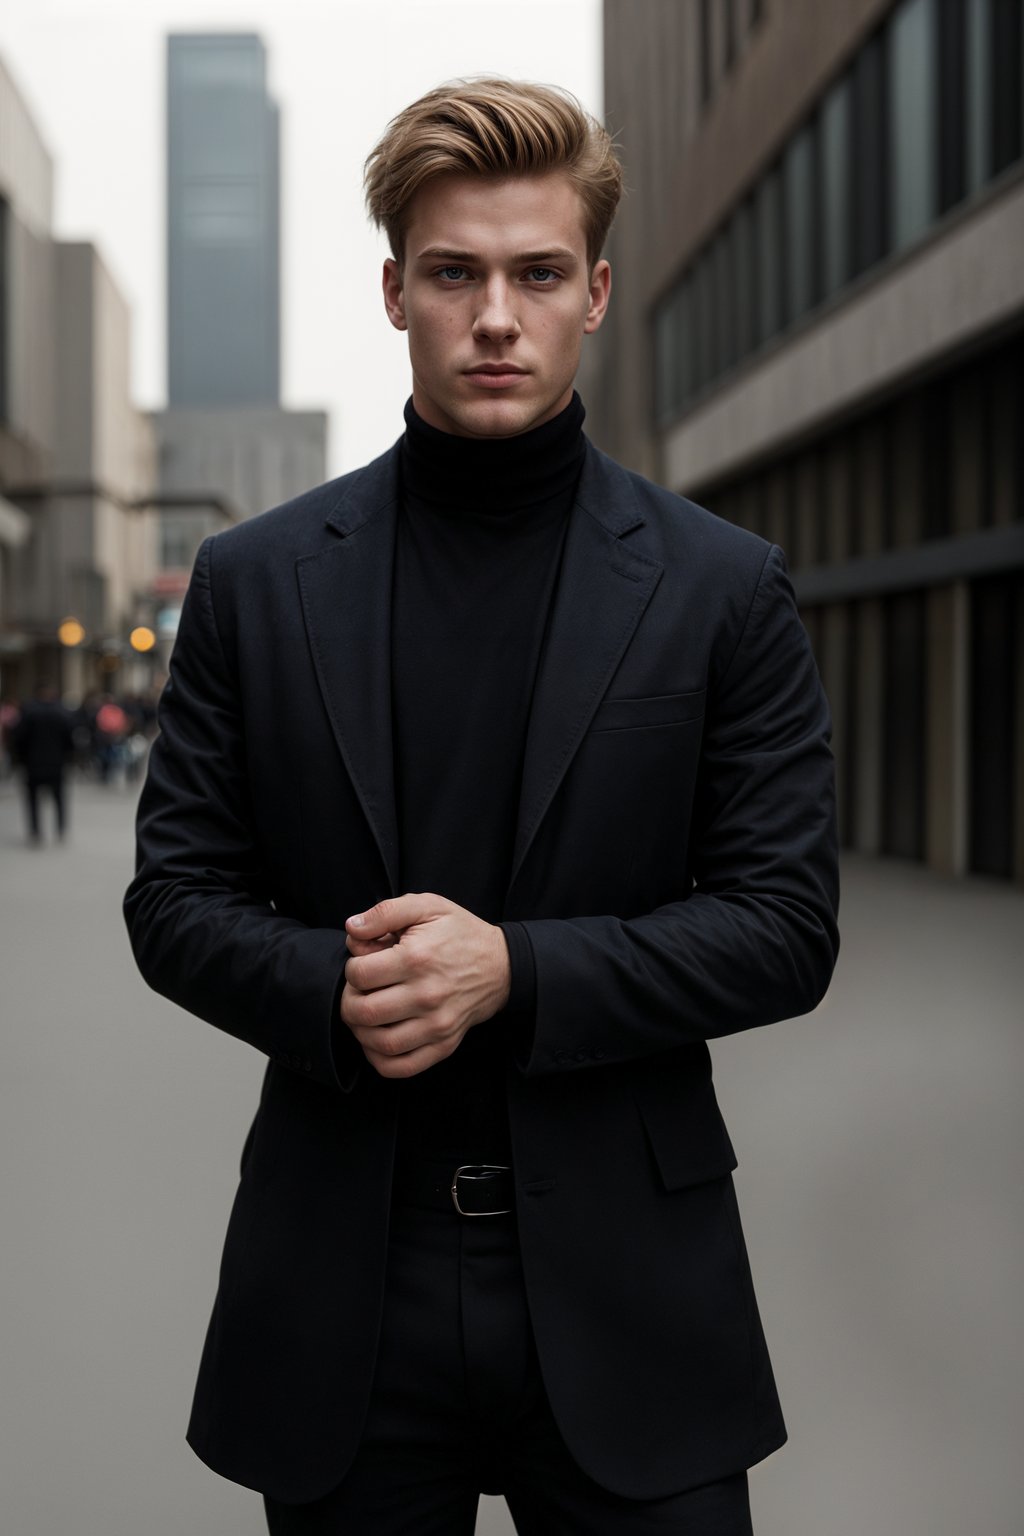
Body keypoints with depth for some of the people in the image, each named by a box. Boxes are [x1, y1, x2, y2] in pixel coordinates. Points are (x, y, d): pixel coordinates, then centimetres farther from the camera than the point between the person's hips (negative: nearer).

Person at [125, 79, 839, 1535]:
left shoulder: (724, 590, -1)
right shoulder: (255, 582, 2)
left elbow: (787, 926, -4)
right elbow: (175, 897, 4)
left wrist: (514, 972, -17)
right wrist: (335, 993, -17)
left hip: (627, 1295, 0)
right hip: (340, 1291, 1)